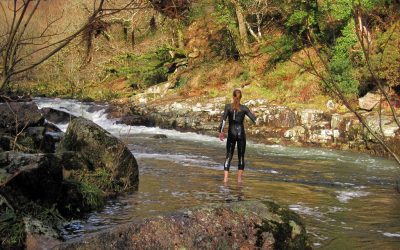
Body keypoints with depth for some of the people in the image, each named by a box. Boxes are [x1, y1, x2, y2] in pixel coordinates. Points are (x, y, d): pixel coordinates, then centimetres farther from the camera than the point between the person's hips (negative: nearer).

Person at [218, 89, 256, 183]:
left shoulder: (228, 106, -4)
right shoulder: (244, 108, -3)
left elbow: (223, 119, -12)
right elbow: (254, 119, -7)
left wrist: (221, 131, -10)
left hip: (231, 133, 0)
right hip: (241, 133, 0)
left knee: (229, 156, 6)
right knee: (241, 157, 8)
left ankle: (225, 178, -5)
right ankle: (239, 179, 5)